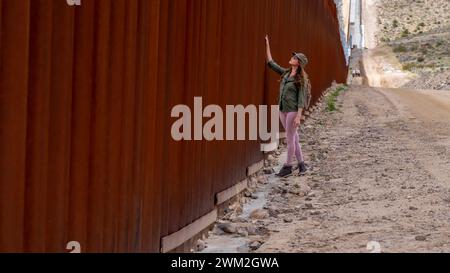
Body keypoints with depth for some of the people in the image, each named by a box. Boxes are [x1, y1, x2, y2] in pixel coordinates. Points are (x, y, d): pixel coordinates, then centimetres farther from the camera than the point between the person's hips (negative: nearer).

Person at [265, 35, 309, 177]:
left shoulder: (301, 79, -10)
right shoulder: (285, 73, 10)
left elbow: (301, 99, -13)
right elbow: (271, 63, 13)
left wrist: (298, 116, -20)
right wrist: (267, 45, 10)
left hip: (293, 110, -7)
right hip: (283, 109, 7)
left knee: (290, 138, -2)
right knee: (294, 137, 11)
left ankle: (288, 167, 6)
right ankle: (301, 164, 19)